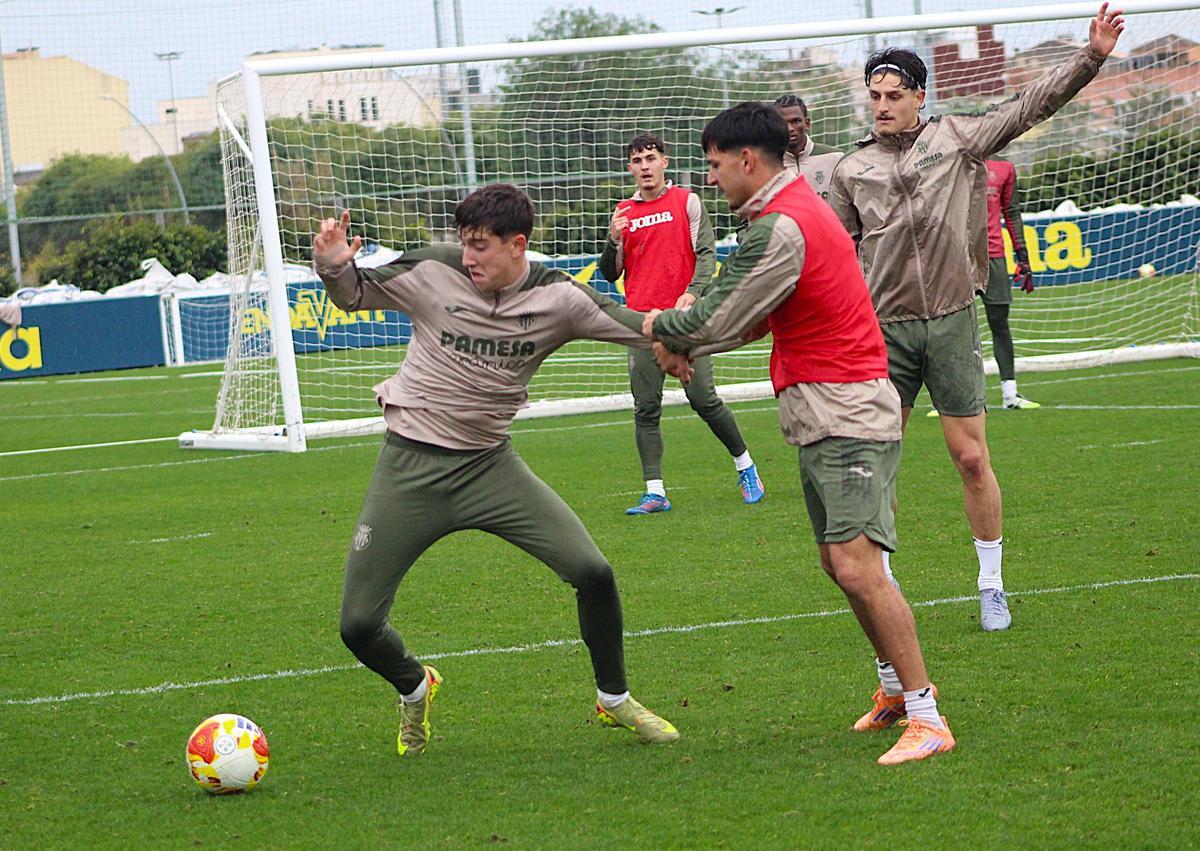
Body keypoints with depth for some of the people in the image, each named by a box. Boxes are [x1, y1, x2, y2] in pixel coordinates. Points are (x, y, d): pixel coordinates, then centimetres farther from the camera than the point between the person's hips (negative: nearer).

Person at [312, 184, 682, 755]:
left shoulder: (557, 299, -7)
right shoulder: (432, 272, -10)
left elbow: (640, 327, 0)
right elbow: (354, 295, 4)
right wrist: (335, 266, -17)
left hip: (489, 464, 1)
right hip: (410, 467, -1)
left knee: (593, 573, -14)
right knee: (358, 625, -5)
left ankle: (614, 700, 13)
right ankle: (415, 689, 31)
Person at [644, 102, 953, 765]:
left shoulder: (780, 229, -18)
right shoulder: (795, 208, 16)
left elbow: (717, 321, -14)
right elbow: (751, 315, 21)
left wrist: (663, 325, 6)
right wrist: (682, 343, 9)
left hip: (848, 417, -11)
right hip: (821, 418, 11)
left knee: (858, 567, -17)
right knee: (838, 564, 16)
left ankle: (926, 718, -17)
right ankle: (901, 686, 28)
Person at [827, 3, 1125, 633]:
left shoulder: (957, 138, 4)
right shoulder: (852, 170, 7)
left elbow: (1032, 105, 3)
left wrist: (1091, 56, -5)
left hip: (952, 321, -1)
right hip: (885, 327, 1)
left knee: (971, 458, 0)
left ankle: (992, 586, 12)